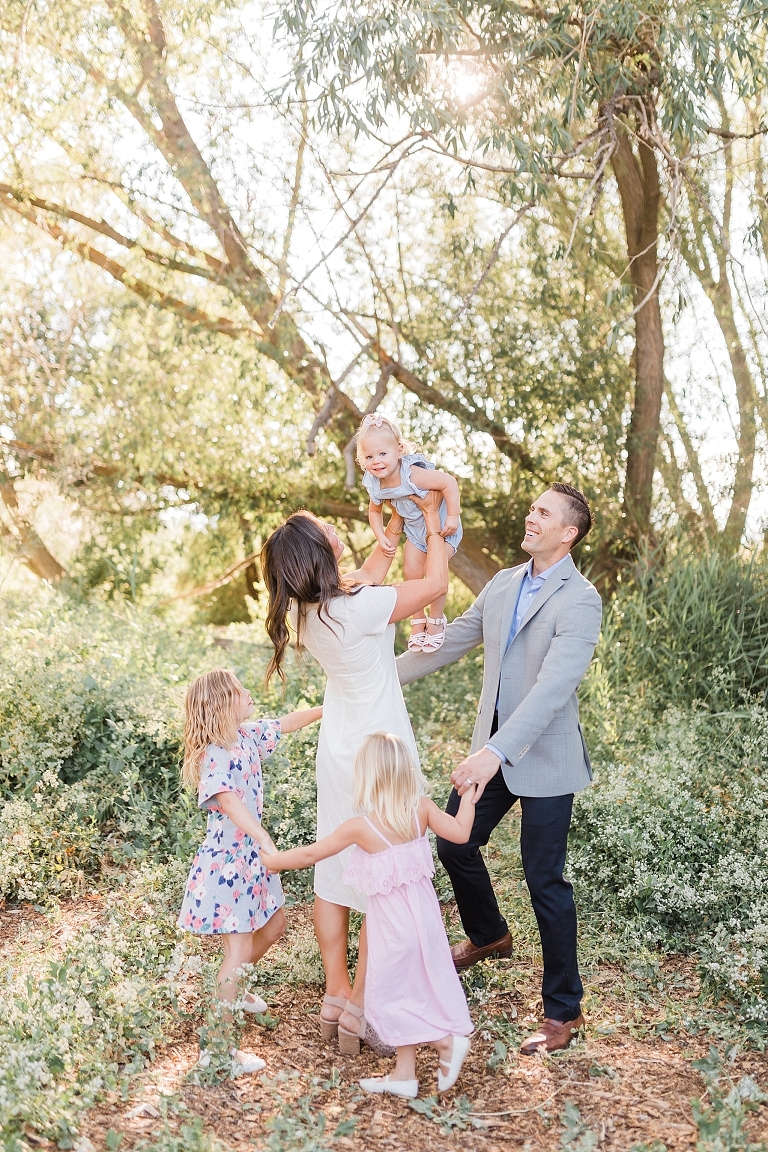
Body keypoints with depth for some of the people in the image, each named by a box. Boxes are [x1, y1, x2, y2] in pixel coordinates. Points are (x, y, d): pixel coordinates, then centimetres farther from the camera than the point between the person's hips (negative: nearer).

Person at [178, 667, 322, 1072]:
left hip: (250, 855, 9)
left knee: (274, 925, 22)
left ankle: (229, 990, 43)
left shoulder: (249, 736, 2)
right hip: (225, 860, -9)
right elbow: (230, 803, -39)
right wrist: (266, 841, -50)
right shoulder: (216, 756, -24)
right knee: (240, 948, -7)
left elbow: (288, 723, 17)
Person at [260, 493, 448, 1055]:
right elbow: (436, 583, -14)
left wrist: (396, 526, 20)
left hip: (338, 751, 8)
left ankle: (335, 996, 27)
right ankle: (361, 1004, 13)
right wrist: (433, 519, 1)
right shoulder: (358, 610, -27)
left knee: (336, 871, 15)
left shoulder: (303, 610, -4)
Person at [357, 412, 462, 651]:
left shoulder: (413, 475, -37)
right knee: (411, 572, 1)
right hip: (415, 530, 6)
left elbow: (449, 482, -34)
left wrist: (453, 517, -32)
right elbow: (374, 512, 6)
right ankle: (418, 620, 22)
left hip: (442, 526, -6)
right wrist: (381, 537, -9)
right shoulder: (375, 485, -14)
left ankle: (436, 620, 7)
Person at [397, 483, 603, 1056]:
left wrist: (496, 753, -37)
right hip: (493, 751, 7)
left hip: (543, 760, -7)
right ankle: (489, 934, 48)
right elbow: (449, 642, 14)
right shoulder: (504, 584, 5)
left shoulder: (580, 601, -18)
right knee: (455, 845, 18)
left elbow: (553, 687, -29)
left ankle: (564, 1009, 18)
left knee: (545, 880, 0)